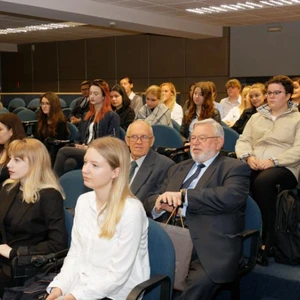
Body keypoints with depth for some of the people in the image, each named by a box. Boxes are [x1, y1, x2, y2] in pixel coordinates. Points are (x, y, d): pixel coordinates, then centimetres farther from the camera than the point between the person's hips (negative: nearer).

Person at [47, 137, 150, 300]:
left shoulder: (131, 210, -18)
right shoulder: (83, 201, 3)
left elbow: (118, 274, -17)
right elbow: (75, 254, 6)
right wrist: (59, 286, -8)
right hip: (81, 284, 5)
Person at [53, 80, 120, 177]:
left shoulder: (112, 116, 3)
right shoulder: (87, 116, 25)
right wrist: (78, 146, 1)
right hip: (83, 152, 6)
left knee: (63, 151, -27)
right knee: (69, 163, -32)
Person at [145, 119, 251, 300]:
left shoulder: (235, 168, 5)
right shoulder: (178, 169, 24)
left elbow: (231, 196, -16)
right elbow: (152, 203, 19)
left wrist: (183, 195, -16)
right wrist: (159, 204, -6)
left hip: (210, 251, -4)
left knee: (198, 283, -31)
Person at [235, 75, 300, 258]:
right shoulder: (256, 117, 22)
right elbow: (243, 141, 15)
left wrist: (273, 160, -19)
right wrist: (249, 157, -7)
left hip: (284, 168, -3)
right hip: (254, 165, 4)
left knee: (263, 181, -39)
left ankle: (268, 238, -25)